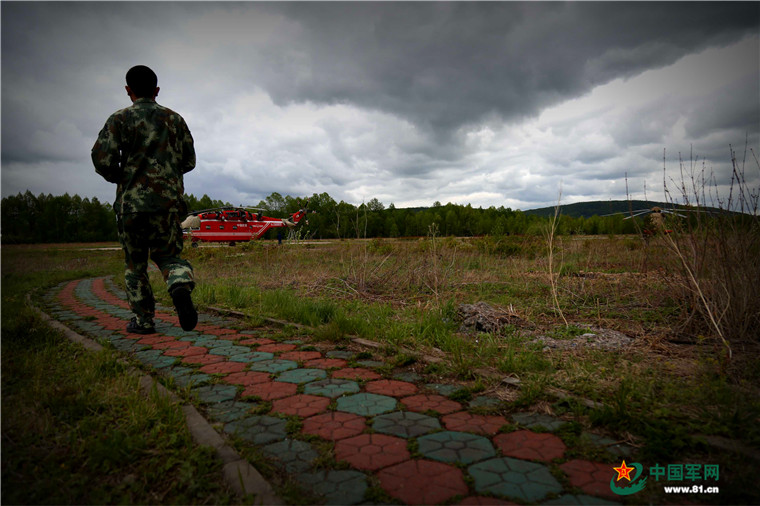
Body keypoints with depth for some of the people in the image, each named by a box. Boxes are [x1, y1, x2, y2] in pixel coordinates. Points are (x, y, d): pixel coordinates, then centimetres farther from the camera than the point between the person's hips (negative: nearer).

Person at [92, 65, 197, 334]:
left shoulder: (120, 119, 1)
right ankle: (181, 285, -22)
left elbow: (102, 158, -9)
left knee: (135, 264, 11)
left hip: (131, 202, -2)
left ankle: (143, 319, 12)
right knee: (168, 255, 11)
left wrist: (119, 178, 10)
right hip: (168, 201, 2)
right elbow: (189, 162, 12)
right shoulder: (175, 119, 11)